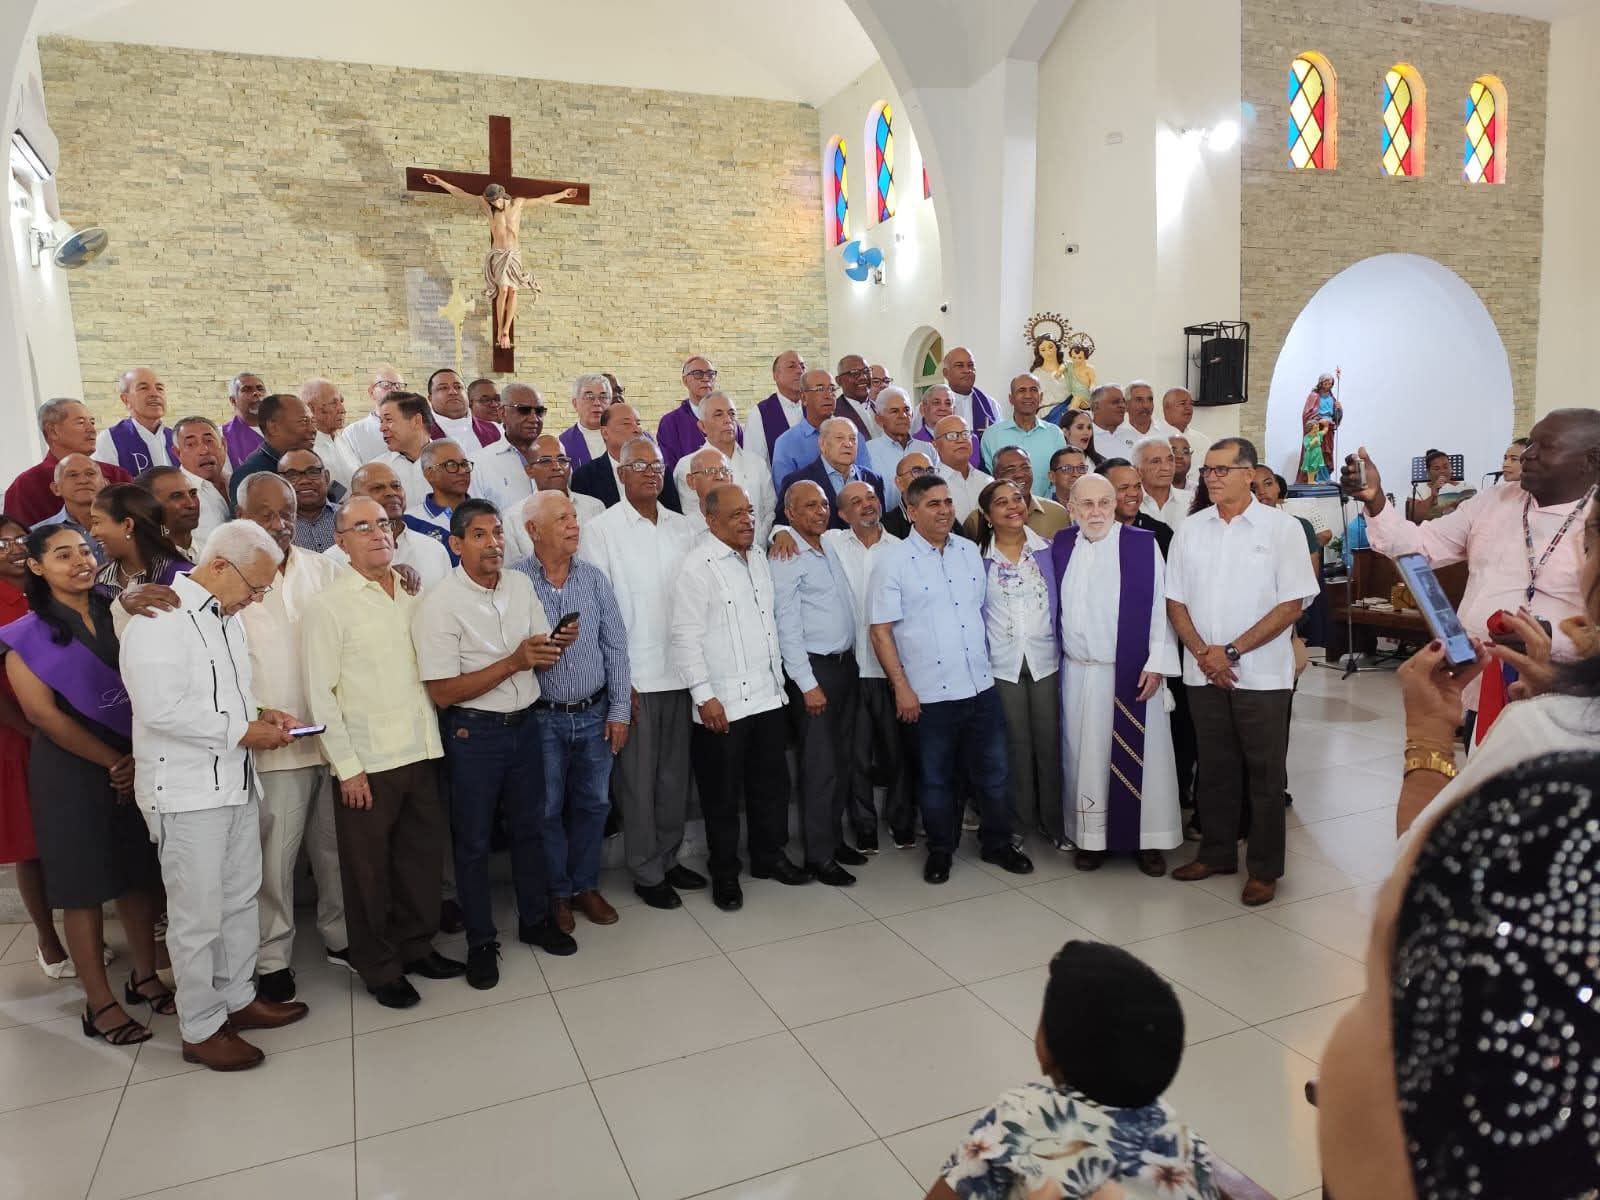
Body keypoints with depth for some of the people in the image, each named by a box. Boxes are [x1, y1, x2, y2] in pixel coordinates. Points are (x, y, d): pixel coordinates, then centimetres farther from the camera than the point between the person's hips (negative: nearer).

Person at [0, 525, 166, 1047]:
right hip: (71, 770, -3)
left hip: (137, 764, 3)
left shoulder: (119, 615, 5)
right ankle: (100, 1003, 14)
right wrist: (112, 762, -10)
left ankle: (145, 976, 25)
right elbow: (42, 713, -8)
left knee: (140, 872, 10)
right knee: (82, 882, 4)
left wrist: (141, 757, -9)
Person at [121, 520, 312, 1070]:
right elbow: (161, 708, -26)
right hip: (187, 791, -9)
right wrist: (241, 730, -19)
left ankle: (238, 997, 33)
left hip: (235, 782, 9)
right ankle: (200, 1029, 17)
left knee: (240, 899, 18)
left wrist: (260, 713, 5)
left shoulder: (226, 617, 13)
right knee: (197, 915, 3)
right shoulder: (158, 618, -17)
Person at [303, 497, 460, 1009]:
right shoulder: (328, 606, -7)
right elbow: (321, 693, -9)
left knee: (423, 854, 14)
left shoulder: (413, 594, 8)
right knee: (370, 868, 8)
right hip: (368, 760, -5)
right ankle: (379, 969, 25)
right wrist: (347, 768, -11)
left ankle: (417, 947, 33)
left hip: (421, 750, 5)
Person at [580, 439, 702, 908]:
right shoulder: (600, 529, -5)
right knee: (637, 777, 4)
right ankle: (647, 873, 18)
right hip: (632, 675, -5)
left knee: (675, 772, 13)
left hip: (680, 670, 5)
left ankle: (669, 857, 29)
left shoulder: (681, 526, 10)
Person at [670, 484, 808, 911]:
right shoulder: (698, 566, -13)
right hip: (723, 703, -7)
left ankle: (769, 856, 34)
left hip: (767, 695, 7)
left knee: (772, 782, 17)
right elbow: (686, 637, -16)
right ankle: (724, 873, 22)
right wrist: (704, 696, -18)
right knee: (723, 793, 6)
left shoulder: (758, 556, 10)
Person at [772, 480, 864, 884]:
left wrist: (849, 662, 9)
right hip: (814, 669, -7)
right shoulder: (787, 559, -11)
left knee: (843, 759, 13)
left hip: (846, 664, 8)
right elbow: (788, 627, -15)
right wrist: (807, 684, -17)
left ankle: (835, 838, 26)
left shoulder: (831, 550, 12)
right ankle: (819, 855, 9)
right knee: (820, 765, -2)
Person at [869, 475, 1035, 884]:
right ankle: (940, 849, 28)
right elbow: (881, 632, -8)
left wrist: (986, 661, 12)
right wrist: (901, 687, -11)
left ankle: (998, 843, 30)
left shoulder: (969, 551, 6)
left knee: (992, 771, 12)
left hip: (980, 686, 4)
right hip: (930, 693, -4)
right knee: (936, 777, 11)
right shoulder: (895, 564, -8)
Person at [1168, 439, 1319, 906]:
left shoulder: (1281, 528, -4)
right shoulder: (1191, 528, 6)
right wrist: (1203, 652, -8)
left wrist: (1232, 651, -13)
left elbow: (1292, 604, -9)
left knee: (1266, 774, 5)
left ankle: (1264, 869, 17)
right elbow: (1175, 600, 6)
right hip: (1204, 672, 3)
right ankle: (1216, 853, 27)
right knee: (1214, 769, 13)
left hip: (1261, 673, -3)